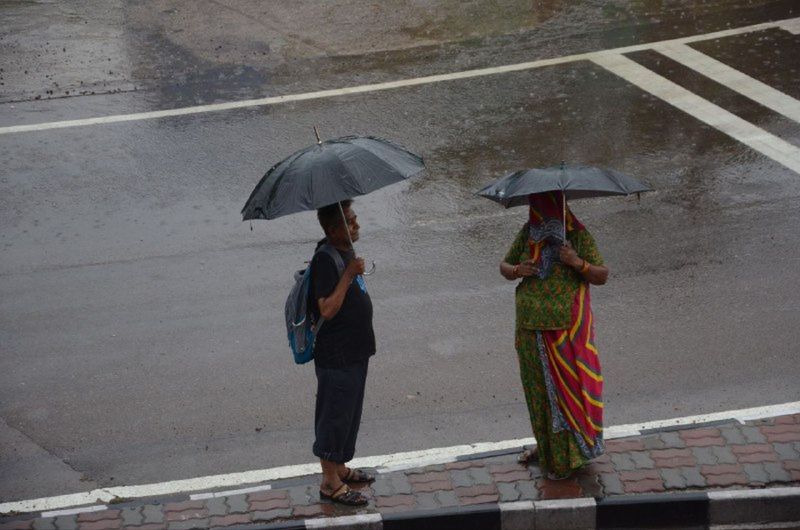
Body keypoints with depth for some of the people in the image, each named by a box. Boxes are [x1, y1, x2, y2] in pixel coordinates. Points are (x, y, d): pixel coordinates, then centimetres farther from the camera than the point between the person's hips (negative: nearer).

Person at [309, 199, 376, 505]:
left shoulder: (346, 252, 7)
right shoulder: (326, 260, -23)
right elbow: (327, 309, -29)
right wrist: (349, 275, -32)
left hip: (355, 351, 10)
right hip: (336, 354, -10)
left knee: (349, 414, 21)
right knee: (335, 416, 1)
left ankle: (339, 468, 36)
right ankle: (330, 483, 11)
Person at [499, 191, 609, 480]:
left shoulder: (578, 235, -9)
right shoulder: (528, 233, 3)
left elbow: (602, 276, -7)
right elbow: (504, 266, 12)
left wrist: (578, 263, -26)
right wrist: (517, 270, -11)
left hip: (566, 327, -5)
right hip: (531, 325, 5)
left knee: (564, 386, 0)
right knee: (538, 386, 16)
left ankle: (566, 456, 12)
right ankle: (546, 446, 33)